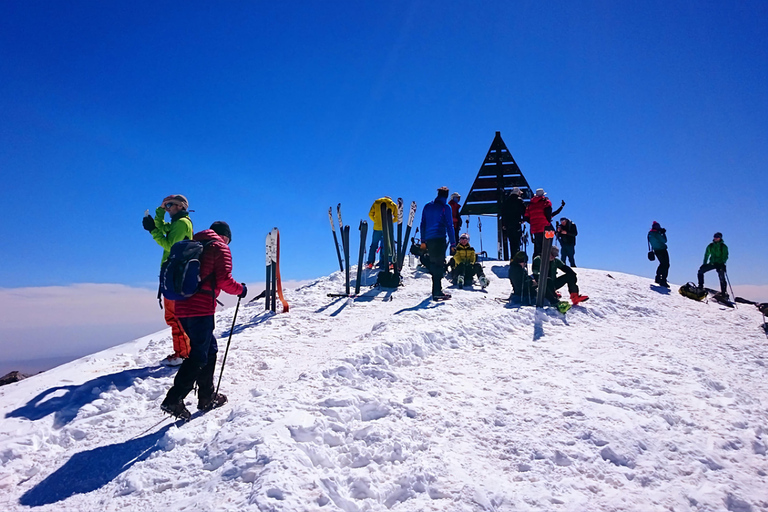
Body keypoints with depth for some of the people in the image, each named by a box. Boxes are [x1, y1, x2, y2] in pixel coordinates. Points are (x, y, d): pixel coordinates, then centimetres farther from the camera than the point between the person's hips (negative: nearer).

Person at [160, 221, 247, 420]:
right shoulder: (220, 248, 0)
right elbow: (224, 279, -11)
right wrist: (241, 289, 6)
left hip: (182, 307, 8)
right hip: (201, 309, -8)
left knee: (210, 349, 18)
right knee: (199, 356, -4)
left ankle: (207, 396, 23)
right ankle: (173, 400, -10)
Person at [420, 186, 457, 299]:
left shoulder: (427, 206, 14)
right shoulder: (445, 208, -3)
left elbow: (423, 224, 15)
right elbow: (449, 226, -5)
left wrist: (423, 241, 19)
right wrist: (453, 243, -4)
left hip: (428, 239, 6)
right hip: (439, 239, -6)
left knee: (433, 263, 14)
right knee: (439, 264, -7)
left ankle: (436, 289, 18)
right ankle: (437, 291, -12)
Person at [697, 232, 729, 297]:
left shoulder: (723, 246, -1)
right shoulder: (710, 246, 9)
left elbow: (725, 256, -6)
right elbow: (706, 255, 14)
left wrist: (722, 263, -21)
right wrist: (704, 264, 6)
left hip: (720, 264, -4)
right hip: (712, 263, 4)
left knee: (722, 278, -15)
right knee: (701, 270, -13)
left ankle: (724, 293, -12)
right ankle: (700, 286, -6)